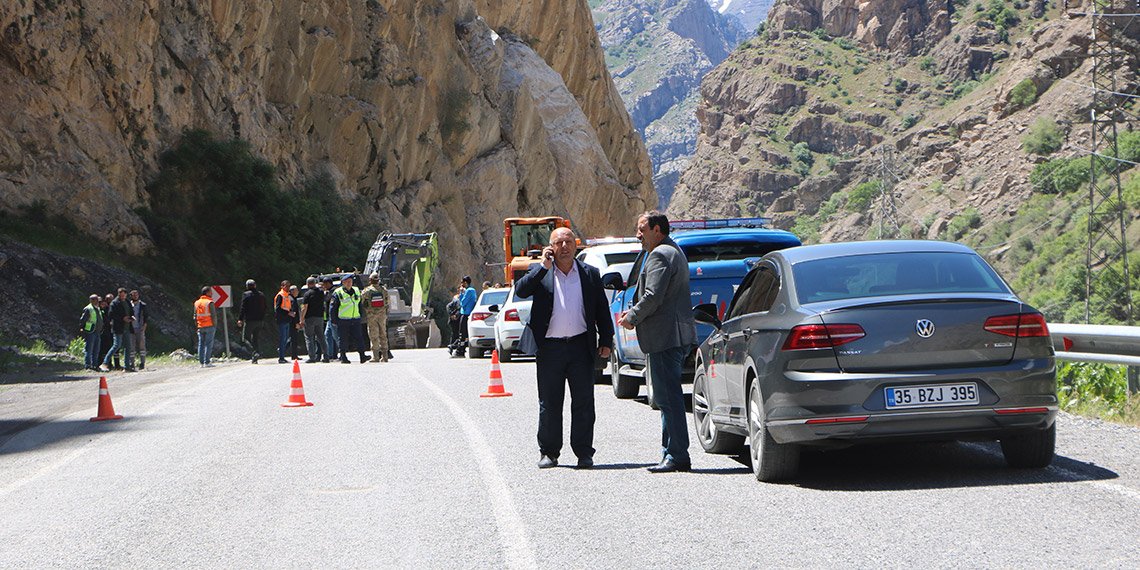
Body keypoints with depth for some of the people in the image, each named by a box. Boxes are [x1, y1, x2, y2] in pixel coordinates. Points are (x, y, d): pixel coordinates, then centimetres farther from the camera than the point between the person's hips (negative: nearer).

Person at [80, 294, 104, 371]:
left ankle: (94, 365, 15)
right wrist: (81, 329, -11)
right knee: (89, 350, -6)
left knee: (96, 351, 10)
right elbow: (82, 320, -9)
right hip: (90, 333, -8)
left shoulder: (98, 309, 17)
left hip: (97, 333, 8)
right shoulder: (88, 309, -9)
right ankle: (87, 365, -4)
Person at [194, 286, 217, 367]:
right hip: (209, 326, -5)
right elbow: (213, 315, -11)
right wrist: (215, 325, -3)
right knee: (209, 344, -3)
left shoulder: (197, 303, 10)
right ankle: (207, 362, -7)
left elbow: (195, 316, 11)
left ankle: (201, 362, 6)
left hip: (200, 327, 5)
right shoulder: (210, 303, -9)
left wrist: (197, 325, 16)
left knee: (201, 344, 8)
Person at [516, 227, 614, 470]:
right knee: (549, 403, 5)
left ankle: (584, 452, 7)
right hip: (549, 347, -1)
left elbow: (602, 310, 12)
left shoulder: (590, 274, 9)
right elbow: (521, 290, -13)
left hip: (581, 347, 1)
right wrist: (544, 266, -14)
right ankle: (548, 452, 15)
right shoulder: (539, 272, 6)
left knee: (583, 402, 0)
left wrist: (606, 341, 5)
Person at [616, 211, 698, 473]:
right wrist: (633, 313, 14)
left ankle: (677, 456, -9)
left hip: (665, 337, -11)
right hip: (677, 336, 11)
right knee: (668, 397, 13)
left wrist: (631, 319, -6)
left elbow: (653, 297, -21)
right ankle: (671, 453, 16)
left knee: (668, 397, -9)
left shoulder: (660, 255, -12)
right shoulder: (674, 251, 21)